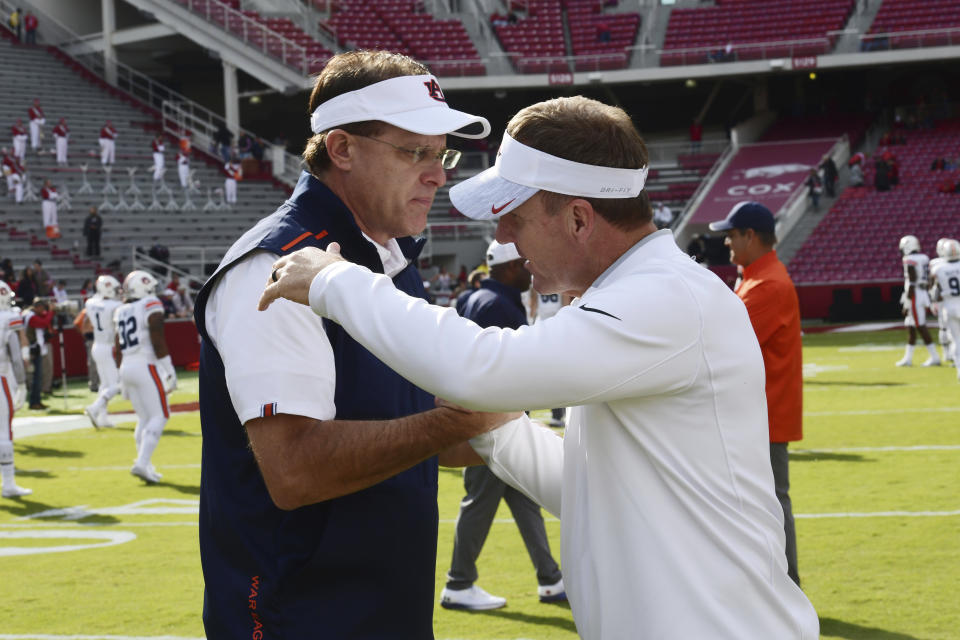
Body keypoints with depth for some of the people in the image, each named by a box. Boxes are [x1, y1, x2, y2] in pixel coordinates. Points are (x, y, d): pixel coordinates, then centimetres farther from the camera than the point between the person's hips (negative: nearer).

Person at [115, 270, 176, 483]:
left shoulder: (121, 312, 13)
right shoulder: (151, 307, -8)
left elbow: (118, 348, 17)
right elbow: (158, 342, -13)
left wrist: (123, 378, 23)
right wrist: (169, 370, -9)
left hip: (127, 368, 7)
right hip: (146, 366, -7)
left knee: (144, 418, 14)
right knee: (159, 416, -4)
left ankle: (144, 465, 11)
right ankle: (142, 463, -17)